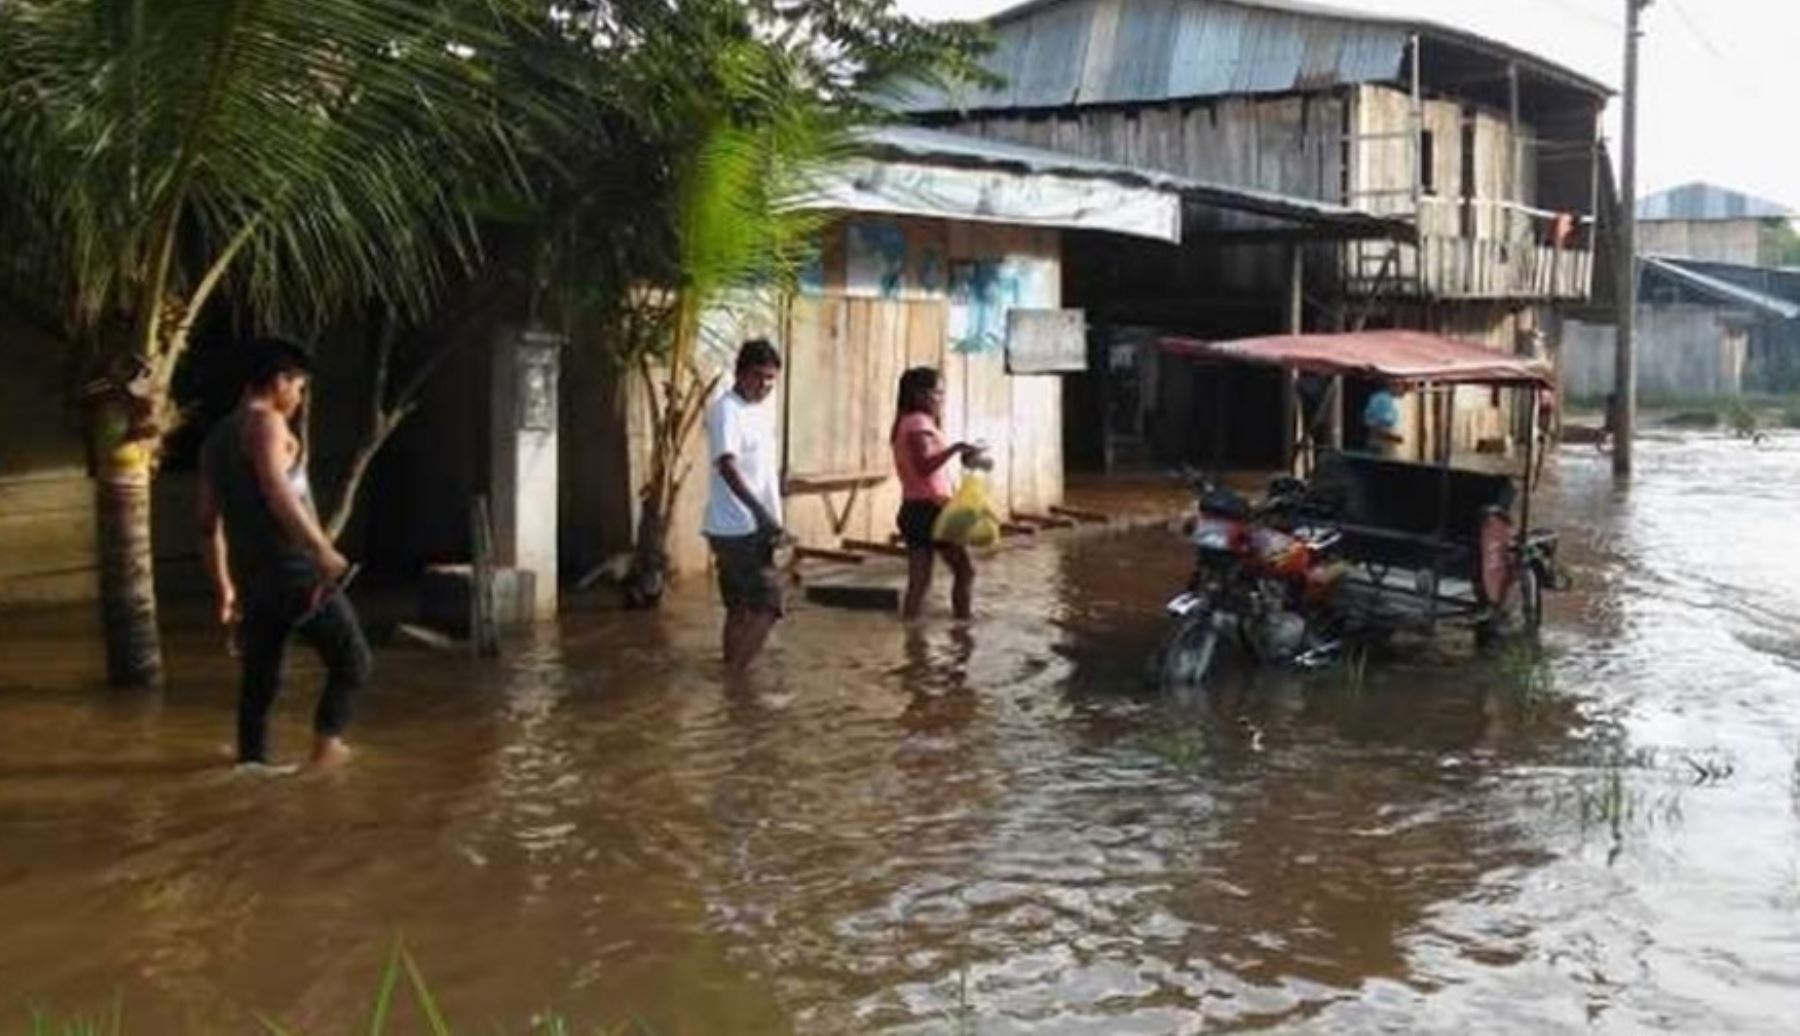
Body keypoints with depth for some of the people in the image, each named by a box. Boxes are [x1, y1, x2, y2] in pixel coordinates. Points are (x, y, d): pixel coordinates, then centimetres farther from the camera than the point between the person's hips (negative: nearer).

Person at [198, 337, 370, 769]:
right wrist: (323, 547, -26)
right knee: (352, 660, 1)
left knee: (258, 682, 12)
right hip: (296, 569, -8)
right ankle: (327, 742, -13)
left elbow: (209, 523, 22)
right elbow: (277, 491, -23)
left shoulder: (216, 437, 19)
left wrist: (224, 586, 27)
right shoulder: (265, 422, -7)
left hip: (252, 579, 8)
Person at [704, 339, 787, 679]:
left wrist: (771, 518, 20)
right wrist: (760, 512, -36)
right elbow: (728, 466, -26)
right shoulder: (725, 411, -14)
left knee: (742, 608, 12)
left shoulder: (765, 409, 15)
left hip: (755, 527, 9)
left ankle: (732, 677, 18)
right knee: (768, 604, -13)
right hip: (736, 529, -9)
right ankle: (734, 676, -9)